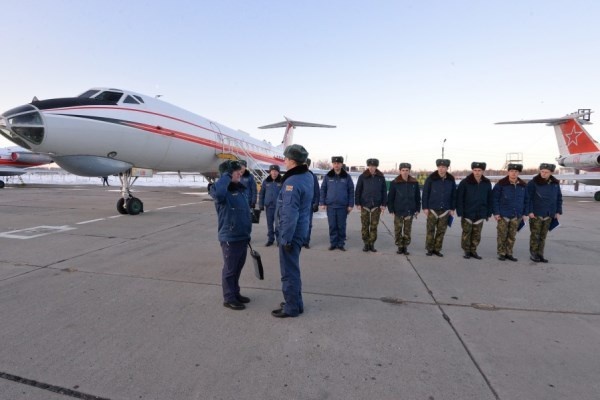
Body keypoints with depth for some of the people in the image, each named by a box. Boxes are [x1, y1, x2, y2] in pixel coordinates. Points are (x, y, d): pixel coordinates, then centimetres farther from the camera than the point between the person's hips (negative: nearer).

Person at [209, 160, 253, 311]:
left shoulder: (239, 189, 10)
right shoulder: (223, 192, -16)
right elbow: (217, 192, -44)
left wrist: (247, 234, 21)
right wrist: (227, 176, -28)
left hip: (242, 237, 8)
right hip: (230, 238, -8)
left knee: (238, 268, 20)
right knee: (230, 269, 6)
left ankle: (235, 293, 35)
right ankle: (229, 298, 21)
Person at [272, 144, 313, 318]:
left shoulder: (292, 182, -23)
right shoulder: (308, 176, 6)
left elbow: (289, 214, -25)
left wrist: (286, 238, -21)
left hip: (291, 233, -9)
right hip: (300, 230, 9)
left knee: (288, 271, 4)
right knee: (293, 268, 20)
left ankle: (291, 307, 17)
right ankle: (295, 302, 32)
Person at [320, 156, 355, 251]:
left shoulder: (347, 177, 2)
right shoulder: (328, 176, 4)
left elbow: (351, 191, 3)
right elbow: (323, 190, 6)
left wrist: (351, 205, -2)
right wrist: (322, 203, -1)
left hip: (343, 206, 0)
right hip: (330, 205, 1)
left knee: (341, 226, 6)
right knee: (332, 226, 6)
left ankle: (341, 244, 17)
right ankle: (333, 243, 16)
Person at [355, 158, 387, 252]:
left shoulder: (381, 177, 3)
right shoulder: (362, 177, -1)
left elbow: (384, 191, 6)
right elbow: (358, 191, 1)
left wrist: (384, 204, 1)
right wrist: (357, 203, -4)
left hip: (376, 205, 1)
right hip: (365, 205, -1)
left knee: (374, 226, 5)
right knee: (364, 225, 4)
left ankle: (372, 244, 16)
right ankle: (366, 244, 15)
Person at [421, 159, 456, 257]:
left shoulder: (451, 180, 3)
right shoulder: (431, 179, -5)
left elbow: (453, 195, 9)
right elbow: (425, 193, -4)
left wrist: (452, 208, 6)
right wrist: (425, 207, -7)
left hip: (445, 210, 3)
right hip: (432, 209, -2)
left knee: (441, 231, 7)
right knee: (430, 230, 3)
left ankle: (437, 249, 18)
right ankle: (430, 249, 14)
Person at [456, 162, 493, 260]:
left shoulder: (487, 183, 3)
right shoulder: (465, 182, -8)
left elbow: (489, 199, 8)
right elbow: (459, 198, -8)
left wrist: (488, 213, 5)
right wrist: (460, 212, -13)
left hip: (480, 214, 3)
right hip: (467, 213, -3)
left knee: (477, 234, 9)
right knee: (466, 233, 5)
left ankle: (473, 251, 22)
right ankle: (466, 251, 17)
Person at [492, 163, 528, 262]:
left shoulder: (523, 185, 5)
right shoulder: (501, 184, -8)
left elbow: (526, 200, 11)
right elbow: (494, 198, -8)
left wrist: (524, 213, 6)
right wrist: (496, 213, -12)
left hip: (516, 216, 4)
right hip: (503, 215, -4)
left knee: (512, 236, 11)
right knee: (502, 236, 3)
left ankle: (509, 253, 22)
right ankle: (501, 253, 15)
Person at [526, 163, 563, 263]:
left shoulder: (555, 183, 6)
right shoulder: (533, 183, -8)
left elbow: (559, 198, 14)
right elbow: (528, 198, -9)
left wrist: (558, 212, 9)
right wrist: (530, 211, -14)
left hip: (549, 214, 4)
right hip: (536, 214, -4)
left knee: (543, 236, 9)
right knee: (535, 235, 1)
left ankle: (540, 254, 17)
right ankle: (533, 254, 11)